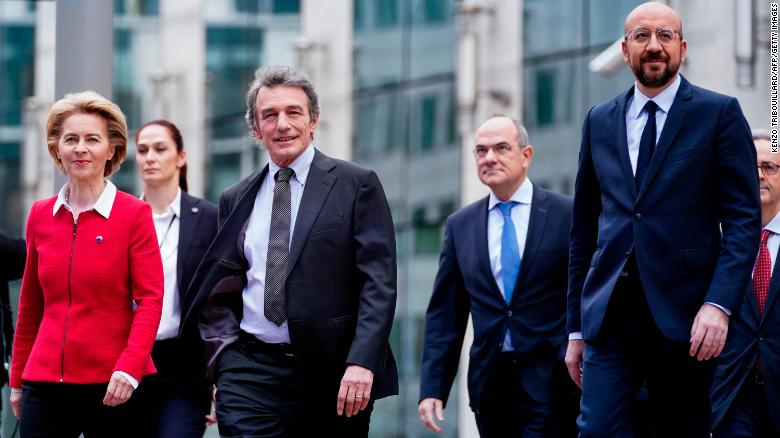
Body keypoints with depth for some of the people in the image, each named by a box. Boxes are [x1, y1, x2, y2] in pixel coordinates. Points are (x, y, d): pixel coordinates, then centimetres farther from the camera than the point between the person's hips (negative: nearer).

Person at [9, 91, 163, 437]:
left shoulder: (134, 214, -2)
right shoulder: (40, 215, 10)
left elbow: (150, 299, -7)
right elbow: (30, 306, 16)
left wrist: (129, 367, -19)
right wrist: (17, 379, 17)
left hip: (111, 387, -3)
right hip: (46, 381, 3)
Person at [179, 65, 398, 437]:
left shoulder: (356, 184, 1)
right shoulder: (236, 200, 13)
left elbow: (378, 282, -7)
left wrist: (362, 363, -17)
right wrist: (223, 356, 8)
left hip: (332, 375, -3)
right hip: (249, 373, 3)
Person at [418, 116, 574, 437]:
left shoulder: (567, 215, 0)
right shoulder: (459, 226, 10)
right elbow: (444, 315, 10)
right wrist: (432, 388, 3)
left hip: (549, 383, -4)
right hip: (489, 383, 4)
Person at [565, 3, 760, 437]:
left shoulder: (719, 113, 3)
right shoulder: (600, 121, 14)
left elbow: (744, 219, -3)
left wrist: (720, 304, -16)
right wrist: (576, 327, 13)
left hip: (684, 316, -2)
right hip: (609, 315, 3)